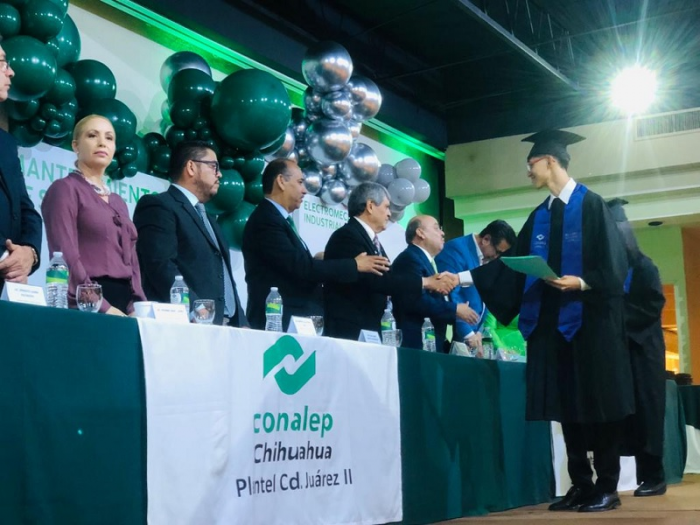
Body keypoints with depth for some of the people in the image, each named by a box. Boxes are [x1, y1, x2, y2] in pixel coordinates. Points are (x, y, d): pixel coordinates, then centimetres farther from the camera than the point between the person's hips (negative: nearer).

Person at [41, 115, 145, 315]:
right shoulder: (65, 189, -1)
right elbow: (66, 257, -12)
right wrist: (102, 307, -19)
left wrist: (138, 307, -1)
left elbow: (131, 260, 16)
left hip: (125, 306, 6)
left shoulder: (118, 202, 20)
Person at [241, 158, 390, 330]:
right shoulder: (266, 220, -13)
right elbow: (300, 267, -18)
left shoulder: (278, 220, 16)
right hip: (277, 323, -9)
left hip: (295, 321, 9)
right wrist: (355, 264, -11)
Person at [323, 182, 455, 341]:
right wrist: (425, 282, -14)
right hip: (348, 331, -9)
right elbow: (375, 279, -22)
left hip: (368, 330, 9)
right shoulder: (347, 236, -13)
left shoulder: (371, 240, 16)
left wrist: (432, 282, 1)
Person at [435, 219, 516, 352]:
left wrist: (479, 330, 3)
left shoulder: (486, 258, 9)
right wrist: (467, 333, -19)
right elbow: (450, 295, -22)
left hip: (473, 330, 8)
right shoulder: (456, 249, -16)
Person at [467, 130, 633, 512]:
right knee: (567, 405, 6)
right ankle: (581, 485, 14)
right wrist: (467, 276, 8)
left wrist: (582, 283, -23)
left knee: (598, 403, -1)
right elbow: (513, 263, 13)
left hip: (589, 320, -6)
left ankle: (607, 488, 7)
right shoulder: (538, 217, 15)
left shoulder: (591, 205, -4)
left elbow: (612, 263, -9)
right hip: (552, 322, 6)